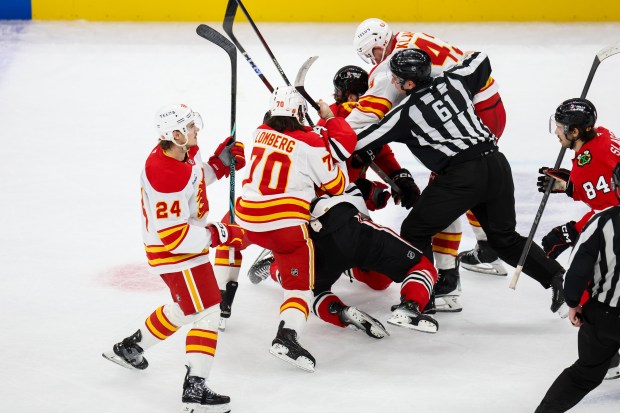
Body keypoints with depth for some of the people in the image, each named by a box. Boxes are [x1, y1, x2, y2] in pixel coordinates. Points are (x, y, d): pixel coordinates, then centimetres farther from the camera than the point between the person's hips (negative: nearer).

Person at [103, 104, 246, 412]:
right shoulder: (165, 176, -33)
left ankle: (129, 348, 43)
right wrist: (219, 235, -26)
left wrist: (221, 161, 1)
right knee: (207, 312, -9)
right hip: (172, 252, -10)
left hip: (187, 242, 10)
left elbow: (197, 177, 18)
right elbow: (173, 237, -31)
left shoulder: (184, 152, -4)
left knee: (184, 308, 26)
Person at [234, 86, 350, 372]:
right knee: (300, 283, -4)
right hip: (286, 224, -5)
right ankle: (286, 336, -26)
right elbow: (336, 185, 2)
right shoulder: (310, 143, -6)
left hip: (247, 220, 5)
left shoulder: (262, 132, 9)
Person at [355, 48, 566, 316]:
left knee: (414, 232, 7)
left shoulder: (406, 113, -2)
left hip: (462, 175, -6)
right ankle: (556, 277, 13)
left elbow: (360, 141, 4)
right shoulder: (453, 81, 11)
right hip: (496, 163, 6)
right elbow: (480, 61, 30)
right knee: (505, 238, 22)